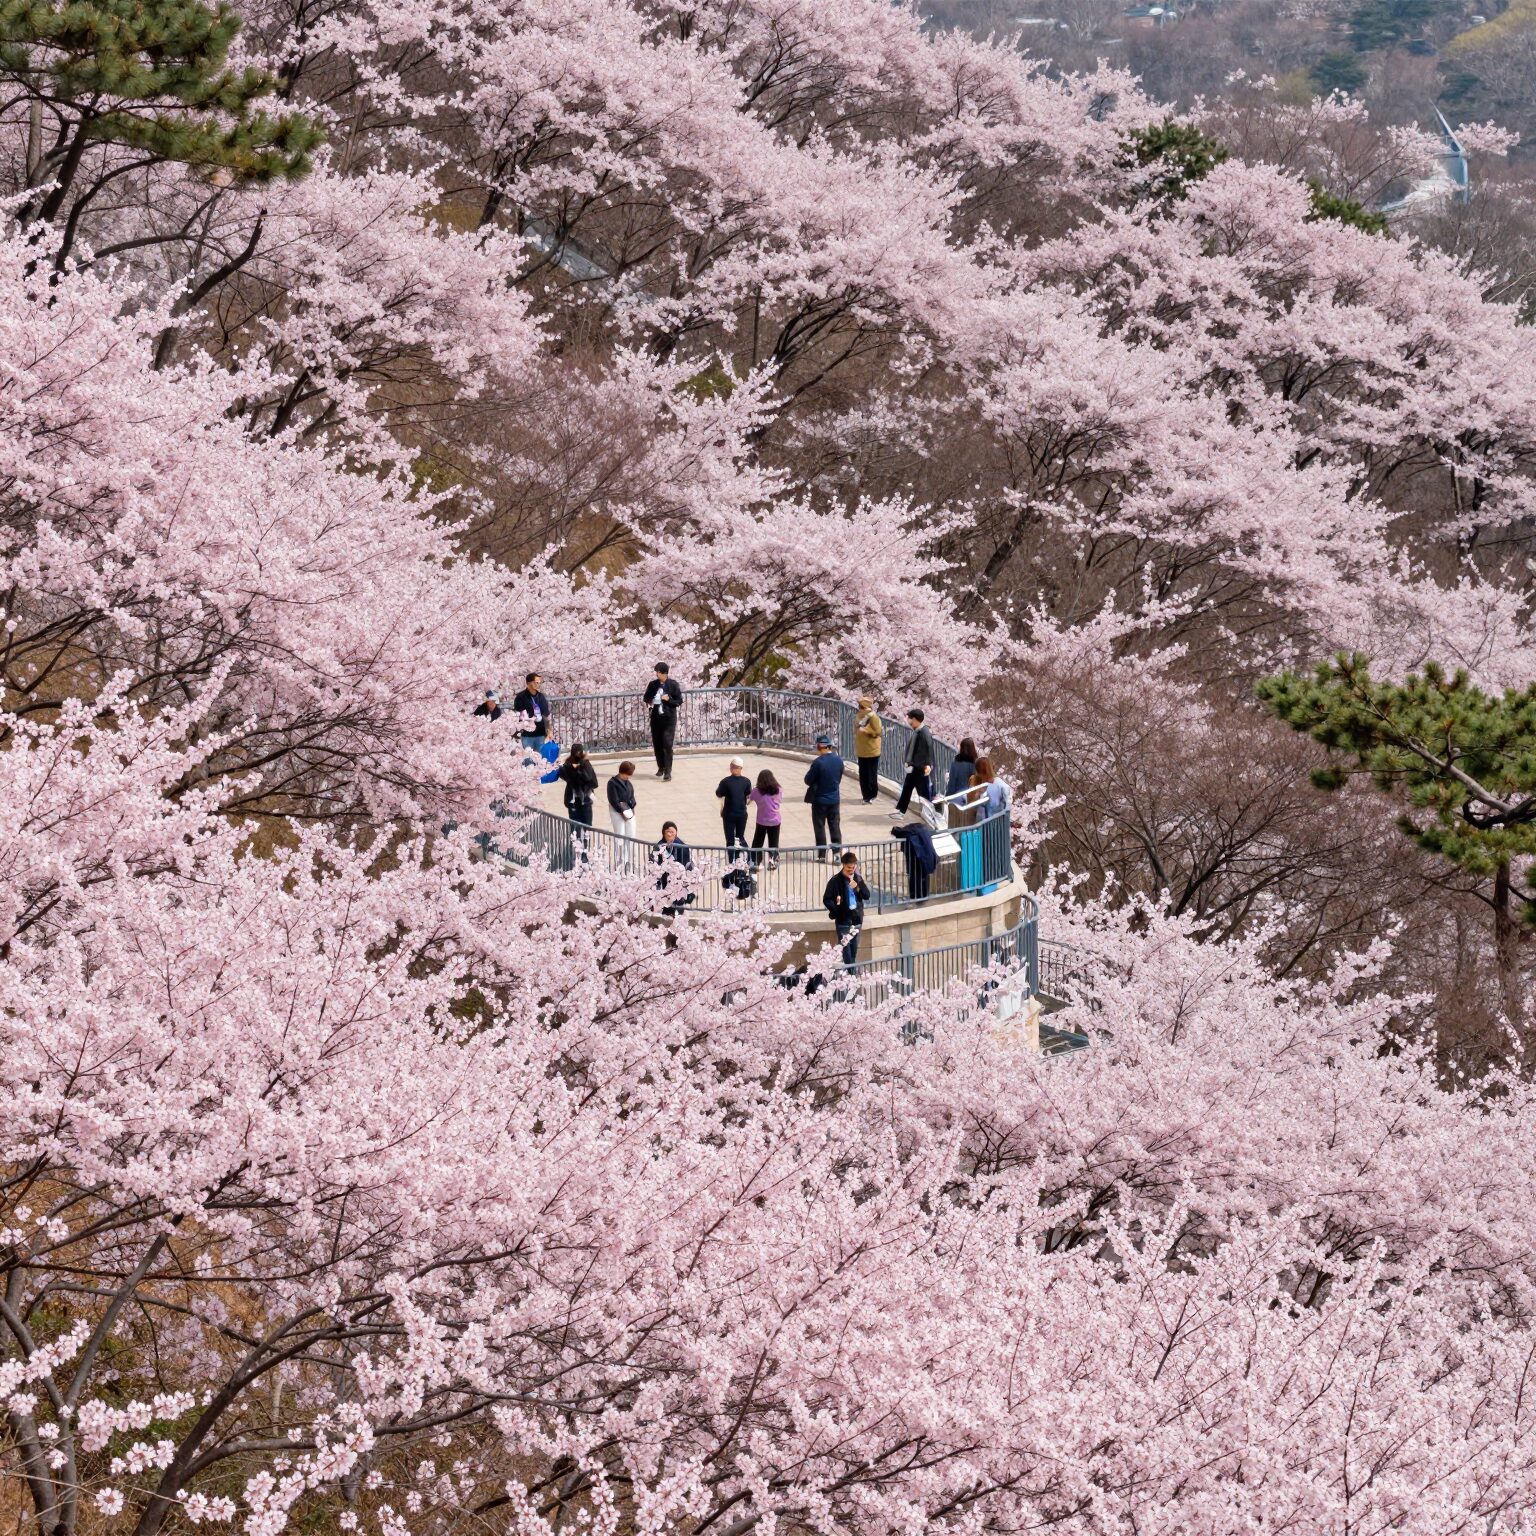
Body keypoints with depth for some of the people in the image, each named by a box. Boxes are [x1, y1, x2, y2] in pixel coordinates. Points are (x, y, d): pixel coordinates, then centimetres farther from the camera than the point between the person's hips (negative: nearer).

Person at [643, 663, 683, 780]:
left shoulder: (673, 685, -4)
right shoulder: (653, 685, 5)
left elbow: (679, 701, -1)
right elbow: (646, 698, 18)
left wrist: (668, 699, -18)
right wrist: (650, 701, -5)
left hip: (669, 718, -4)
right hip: (656, 717, 4)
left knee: (667, 744, -12)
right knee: (657, 744, 9)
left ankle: (668, 771, -12)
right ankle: (661, 768, 27)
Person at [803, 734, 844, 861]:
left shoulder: (818, 762, -21)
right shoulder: (838, 760, -3)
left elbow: (808, 781, -14)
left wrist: (809, 772, 4)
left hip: (820, 800, -5)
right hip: (835, 799, 5)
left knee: (820, 828, 7)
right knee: (835, 827, 11)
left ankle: (822, 855, 10)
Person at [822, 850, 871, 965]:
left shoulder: (858, 878, 8)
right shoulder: (836, 880, -9)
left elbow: (867, 895, 6)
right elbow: (826, 900, -8)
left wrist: (858, 887, -12)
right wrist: (837, 911, -19)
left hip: (856, 920, 5)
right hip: (843, 921, -5)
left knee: (854, 951, 13)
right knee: (846, 951, -6)